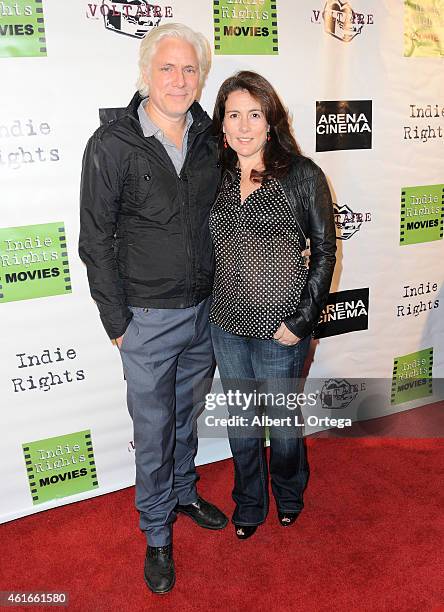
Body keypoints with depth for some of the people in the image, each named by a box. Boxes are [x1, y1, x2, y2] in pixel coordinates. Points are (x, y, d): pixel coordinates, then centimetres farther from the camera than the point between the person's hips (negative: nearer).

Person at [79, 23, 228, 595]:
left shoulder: (209, 136, 1)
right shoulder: (112, 144, -13)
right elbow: (96, 241, -10)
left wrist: (222, 293, 9)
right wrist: (116, 322, -9)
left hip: (204, 308, 4)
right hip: (147, 317, -4)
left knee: (186, 414, 23)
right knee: (153, 429, 11)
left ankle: (184, 492, 48)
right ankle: (157, 532, 34)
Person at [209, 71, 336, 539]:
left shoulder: (301, 174, -9)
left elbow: (324, 250, -7)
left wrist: (302, 320, -12)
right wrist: (211, 308, 5)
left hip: (279, 327, -4)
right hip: (226, 325, 4)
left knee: (282, 420, 15)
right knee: (240, 421, 18)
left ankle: (289, 496, 46)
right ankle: (249, 505, 43)